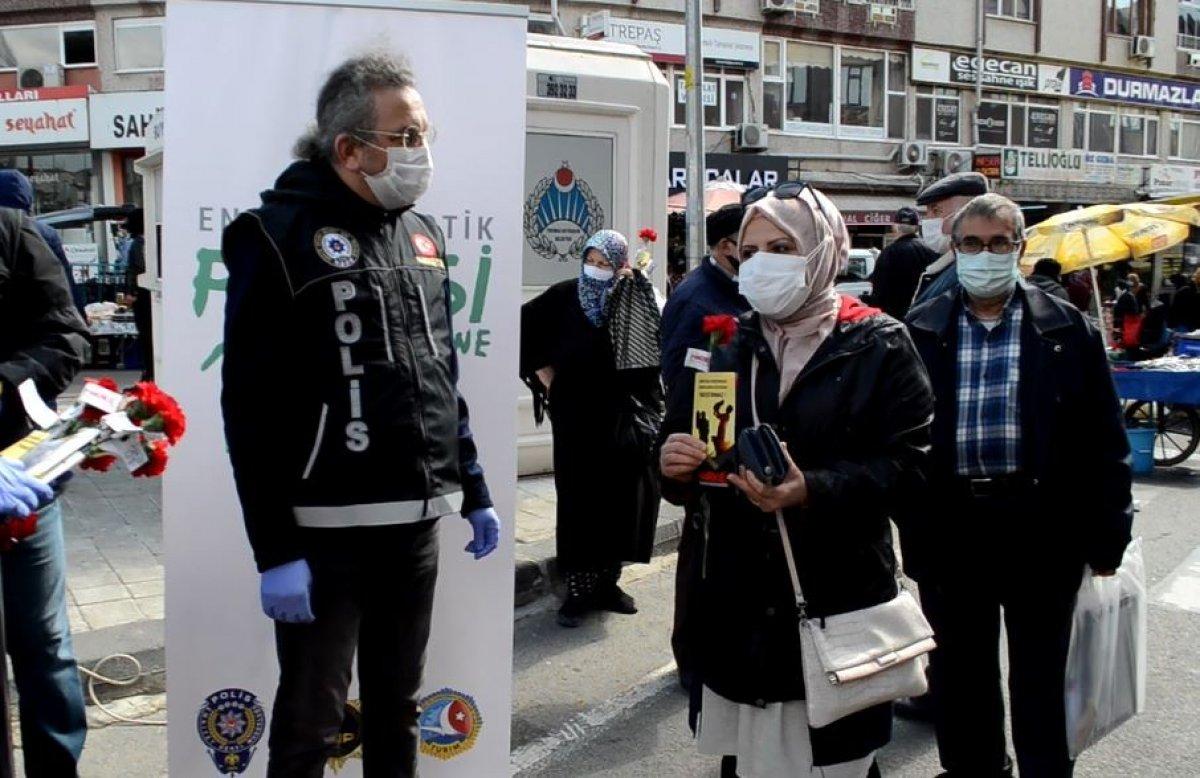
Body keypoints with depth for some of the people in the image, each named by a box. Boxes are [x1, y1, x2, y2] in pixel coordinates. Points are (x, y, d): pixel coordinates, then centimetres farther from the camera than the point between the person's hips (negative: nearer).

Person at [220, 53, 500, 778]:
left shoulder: (422, 234, 12)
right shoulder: (281, 235, -10)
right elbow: (250, 406, -13)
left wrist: (474, 493, 18)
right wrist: (275, 551, -16)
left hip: (417, 525, 6)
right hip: (326, 532, -6)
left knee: (397, 706, 18)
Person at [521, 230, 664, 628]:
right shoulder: (564, 295, -1)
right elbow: (522, 328, 7)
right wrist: (540, 371, 3)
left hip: (626, 416, 2)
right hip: (579, 418, -2)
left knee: (622, 498, 7)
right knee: (581, 500, -1)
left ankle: (607, 582, 22)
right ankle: (578, 590, 6)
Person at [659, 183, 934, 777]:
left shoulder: (879, 347, -2)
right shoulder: (726, 346, 10)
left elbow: (903, 463, -11)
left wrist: (811, 492, -26)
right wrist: (673, 464, -14)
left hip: (839, 607, -3)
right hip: (739, 609, 4)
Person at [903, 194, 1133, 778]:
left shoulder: (1065, 329, 1)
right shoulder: (920, 333, 3)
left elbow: (1103, 438, 1)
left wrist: (1106, 533, -2)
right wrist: (912, 529, -1)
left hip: (1040, 526, -1)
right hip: (950, 527, 2)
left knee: (1040, 678, 11)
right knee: (959, 675, 15)